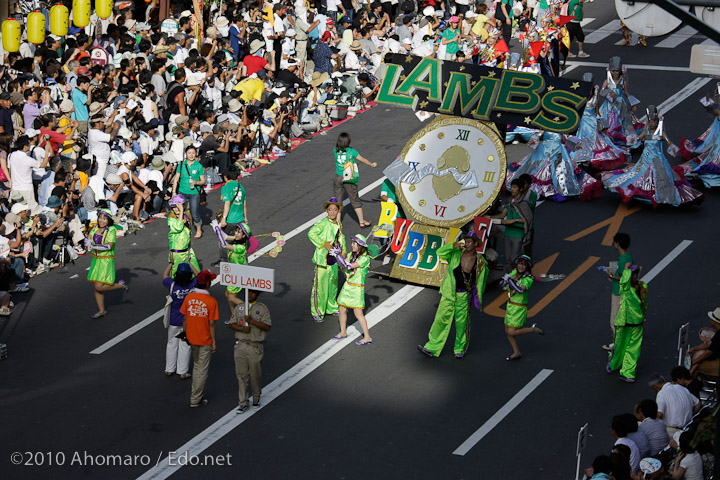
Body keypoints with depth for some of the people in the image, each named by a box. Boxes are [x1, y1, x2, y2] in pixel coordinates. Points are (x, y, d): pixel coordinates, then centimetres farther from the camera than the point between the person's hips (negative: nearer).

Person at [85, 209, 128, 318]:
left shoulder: (111, 230, -15)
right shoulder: (96, 228, 5)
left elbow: (110, 246, -24)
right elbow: (87, 239, -2)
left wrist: (94, 247, -26)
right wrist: (88, 242, -26)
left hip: (106, 261, -6)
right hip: (96, 260, 6)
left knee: (99, 287, -13)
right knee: (97, 287, 10)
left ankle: (120, 285, 9)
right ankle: (102, 311, 24)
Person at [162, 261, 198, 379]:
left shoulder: (172, 285, -17)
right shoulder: (194, 284, -16)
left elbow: (165, 276, 5)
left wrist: (170, 264, 18)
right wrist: (190, 265, 19)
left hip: (174, 321, 1)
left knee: (172, 345, 16)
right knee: (185, 346, 8)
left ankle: (169, 370, 27)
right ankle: (183, 372, 12)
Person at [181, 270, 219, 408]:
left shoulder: (188, 297, -5)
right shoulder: (211, 301, -19)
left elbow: (184, 318, 2)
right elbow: (211, 324, -16)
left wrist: (185, 334, 16)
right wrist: (214, 342, -7)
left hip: (192, 339, 5)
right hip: (205, 340, -5)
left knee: (196, 366, 24)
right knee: (202, 370, 7)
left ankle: (195, 394, 30)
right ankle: (196, 399, 12)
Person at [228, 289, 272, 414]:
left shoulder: (262, 309, 0)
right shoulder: (239, 307, 11)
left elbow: (267, 327, -9)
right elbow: (231, 324, 9)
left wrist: (252, 321, -18)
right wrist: (242, 329, -10)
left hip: (255, 347, -3)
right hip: (240, 346, 3)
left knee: (255, 374, 5)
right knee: (241, 374, 0)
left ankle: (256, 397, 29)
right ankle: (243, 402, 4)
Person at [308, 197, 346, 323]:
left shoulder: (338, 224, 9)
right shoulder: (323, 223, -15)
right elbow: (311, 233, -28)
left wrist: (343, 251, 16)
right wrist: (324, 244, -26)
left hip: (334, 260, 7)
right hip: (323, 259, -7)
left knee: (333, 284, 19)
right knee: (320, 286, -3)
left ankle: (331, 308, 36)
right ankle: (316, 312, 8)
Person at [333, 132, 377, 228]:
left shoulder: (335, 151, -4)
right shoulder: (351, 151, -11)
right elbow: (363, 160, 3)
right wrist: (372, 164, 17)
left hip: (338, 177, 2)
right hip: (349, 180, -2)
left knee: (337, 199, 10)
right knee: (355, 200, 8)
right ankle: (362, 222, 18)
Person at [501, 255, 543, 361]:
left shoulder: (528, 279, -19)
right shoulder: (514, 273, 1)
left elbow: (521, 290, -37)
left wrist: (509, 279, -34)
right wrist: (505, 283, -5)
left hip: (519, 307, -7)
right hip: (510, 305, 7)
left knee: (511, 332, -7)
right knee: (507, 332, 12)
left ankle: (533, 329, 13)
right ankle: (516, 353, 28)